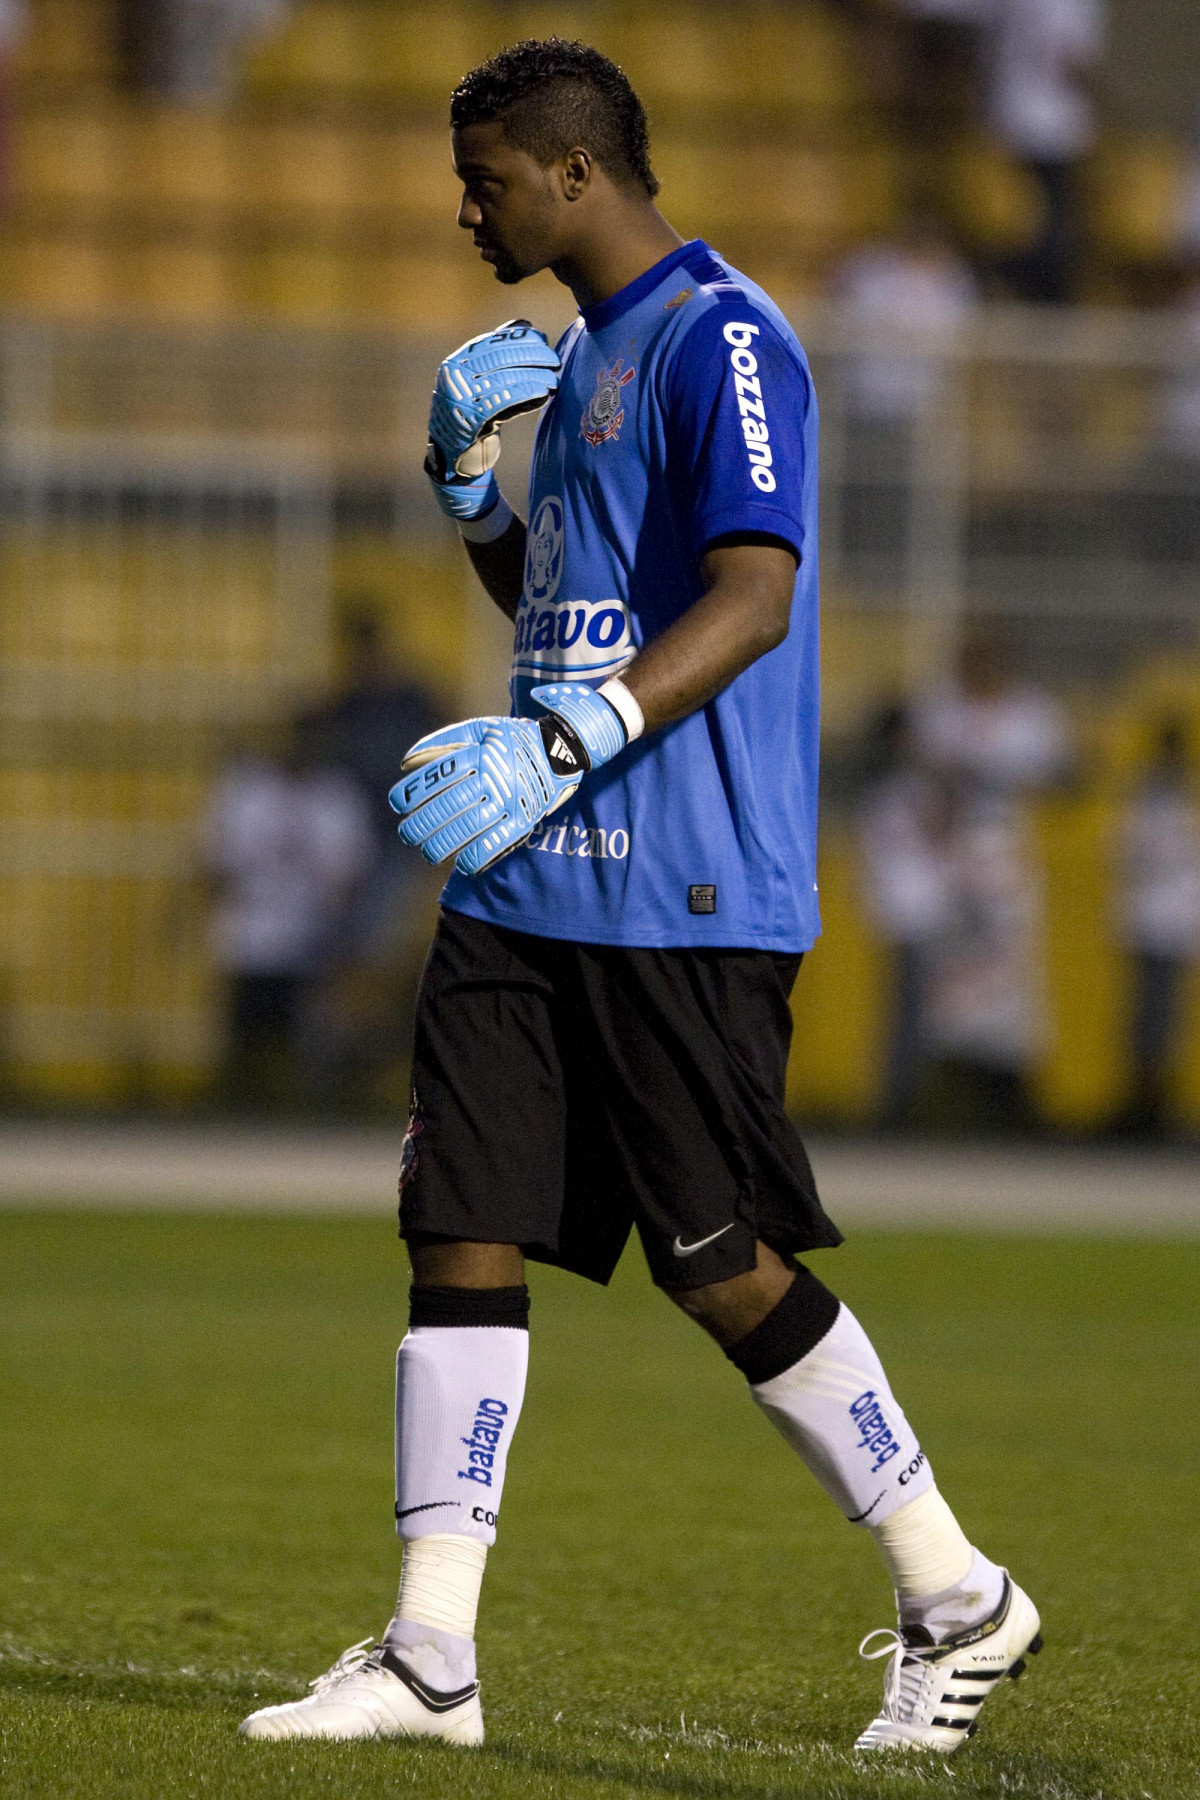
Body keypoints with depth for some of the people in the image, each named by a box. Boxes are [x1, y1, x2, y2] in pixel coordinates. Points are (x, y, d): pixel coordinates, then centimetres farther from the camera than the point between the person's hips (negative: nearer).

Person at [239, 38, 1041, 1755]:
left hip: (683, 893, -9)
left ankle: (959, 1599, 11)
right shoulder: (584, 353, 18)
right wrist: (465, 469, 12)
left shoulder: (723, 341, -11)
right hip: (529, 887, 9)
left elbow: (754, 597, -23)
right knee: (461, 1232, 1)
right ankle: (429, 1657, 2)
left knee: (721, 1263, -4)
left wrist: (556, 745, -32)